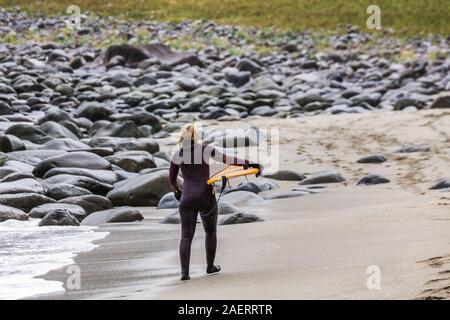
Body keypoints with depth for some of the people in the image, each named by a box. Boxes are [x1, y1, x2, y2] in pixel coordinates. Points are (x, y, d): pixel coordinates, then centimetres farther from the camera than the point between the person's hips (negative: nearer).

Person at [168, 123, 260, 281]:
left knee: (186, 235, 2)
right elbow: (226, 159, -13)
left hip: (187, 198, 1)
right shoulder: (205, 149, -6)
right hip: (206, 197, -1)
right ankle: (210, 266, 27)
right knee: (210, 232, 20)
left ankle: (184, 272, -10)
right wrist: (250, 163, -10)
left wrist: (177, 191, 29)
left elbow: (171, 179, 10)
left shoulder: (178, 155, 1)